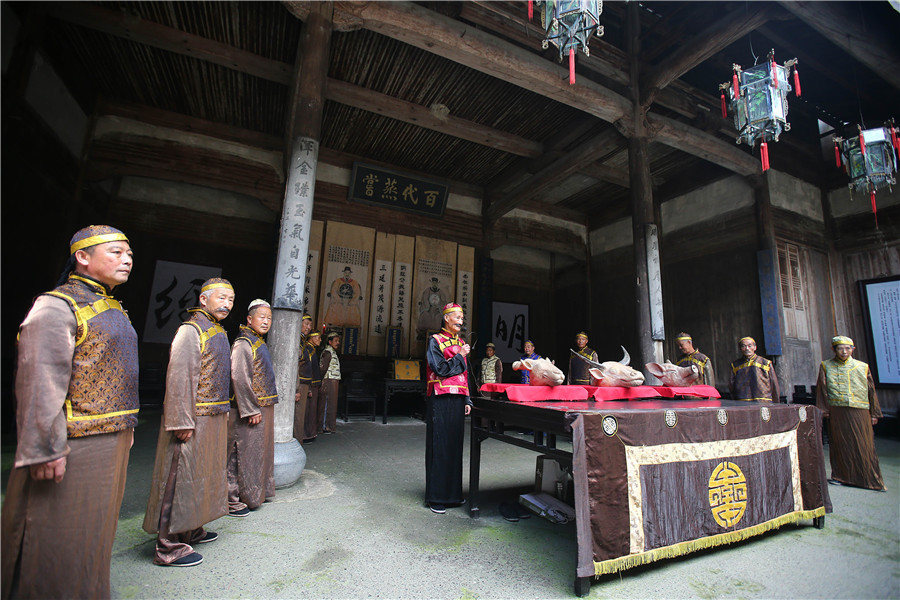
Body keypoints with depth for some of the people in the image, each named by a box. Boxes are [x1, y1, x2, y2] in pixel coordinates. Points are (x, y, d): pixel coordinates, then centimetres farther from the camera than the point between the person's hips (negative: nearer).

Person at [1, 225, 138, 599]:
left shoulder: (113, 311, 14)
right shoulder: (55, 307, -12)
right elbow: (39, 382, -19)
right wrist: (46, 449, -22)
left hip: (112, 440, 9)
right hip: (74, 447, -9)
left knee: (92, 536, 20)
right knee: (58, 543, 5)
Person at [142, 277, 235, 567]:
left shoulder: (219, 332, 14)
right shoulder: (191, 330, -14)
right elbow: (178, 377, -19)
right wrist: (182, 421, -22)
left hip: (215, 418, 9)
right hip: (194, 419, -9)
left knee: (203, 476, 18)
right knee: (182, 477, 0)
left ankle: (191, 530, 34)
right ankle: (169, 546, 13)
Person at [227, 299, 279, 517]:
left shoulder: (260, 343, 14)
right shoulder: (243, 344, -15)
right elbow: (239, 378, -22)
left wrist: (265, 408, 18)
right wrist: (251, 410, -22)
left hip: (263, 408, 9)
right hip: (248, 409, -9)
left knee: (258, 451, 17)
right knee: (242, 454, 1)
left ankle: (253, 494, 31)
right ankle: (232, 499, 14)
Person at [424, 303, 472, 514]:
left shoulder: (460, 343, 16)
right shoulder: (435, 341, -3)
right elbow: (441, 369, -14)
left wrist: (467, 400, 12)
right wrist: (460, 356, -6)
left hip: (457, 400, 7)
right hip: (440, 400, -6)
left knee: (455, 444, 11)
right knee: (439, 446, -2)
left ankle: (453, 492, 24)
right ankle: (435, 497, 9)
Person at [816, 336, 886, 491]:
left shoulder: (862, 367, 10)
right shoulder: (826, 366, 6)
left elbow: (871, 391, 12)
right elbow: (821, 390, 4)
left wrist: (874, 413, 9)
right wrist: (823, 410, -2)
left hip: (860, 411, 1)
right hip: (836, 412, -1)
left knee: (864, 446, 4)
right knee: (840, 445, 5)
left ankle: (871, 479, 15)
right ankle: (840, 476, 14)